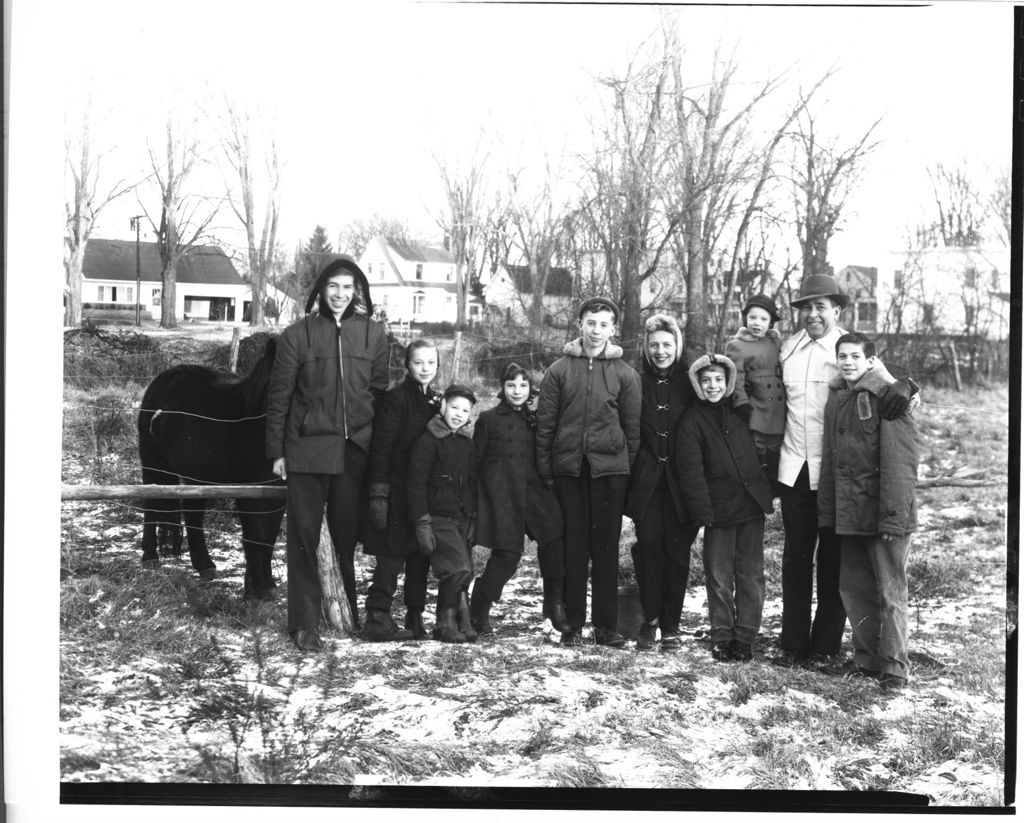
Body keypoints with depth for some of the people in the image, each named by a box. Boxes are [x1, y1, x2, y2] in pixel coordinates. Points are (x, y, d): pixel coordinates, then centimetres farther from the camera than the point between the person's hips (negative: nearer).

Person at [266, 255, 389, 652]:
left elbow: (379, 391, 10)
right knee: (304, 534, 0)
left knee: (347, 534, 8)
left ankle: (348, 613, 23)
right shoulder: (298, 334, 2)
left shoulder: (373, 334, 8)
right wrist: (277, 451, -1)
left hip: (355, 451, 2)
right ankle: (305, 623, 6)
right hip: (307, 449, -2)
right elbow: (279, 396, 3)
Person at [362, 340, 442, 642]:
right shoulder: (396, 399, -9)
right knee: (392, 556, -6)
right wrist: (378, 494, -18)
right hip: (398, 490, -7)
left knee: (420, 558, 9)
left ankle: (415, 618, 18)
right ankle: (378, 618, -1)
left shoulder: (436, 401, 13)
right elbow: (380, 448, -13)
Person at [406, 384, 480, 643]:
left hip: (463, 520, 6)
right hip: (438, 519, -6)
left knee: (463, 572, -1)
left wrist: (473, 522, 15)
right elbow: (416, 484, -10)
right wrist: (422, 524, -15)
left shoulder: (468, 444, 14)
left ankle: (462, 621, 10)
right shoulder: (428, 441, -7)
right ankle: (447, 622, -2)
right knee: (459, 569, -17)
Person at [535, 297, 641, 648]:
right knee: (574, 545, 3)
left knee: (607, 546, 3)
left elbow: (632, 427, 7)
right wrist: (545, 470, 0)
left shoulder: (625, 374, 5)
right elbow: (545, 423, 5)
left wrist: (628, 468, 2)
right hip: (568, 467, 0)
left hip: (609, 468, 0)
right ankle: (573, 624, 8)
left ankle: (606, 625, 9)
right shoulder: (559, 370, 5)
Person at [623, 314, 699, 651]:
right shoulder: (637, 383, 4)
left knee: (677, 548, 3)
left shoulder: (689, 382, 3)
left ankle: (671, 623, 12)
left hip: (681, 481, 0)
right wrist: (629, 473, -5)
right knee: (649, 545, -7)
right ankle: (650, 619, 5)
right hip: (646, 480, 0)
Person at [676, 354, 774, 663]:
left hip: (751, 507, 3)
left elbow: (756, 458, 20)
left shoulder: (739, 414, 12)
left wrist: (765, 493, 9)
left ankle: (745, 637, 11)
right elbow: (690, 470, -7)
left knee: (751, 574, 3)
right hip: (719, 509, -3)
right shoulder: (692, 420, -1)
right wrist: (703, 510, -13)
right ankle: (722, 637, 13)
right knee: (719, 576, 2)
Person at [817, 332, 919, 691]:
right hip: (849, 514, 7)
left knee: (890, 592, 0)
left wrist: (894, 515, -20)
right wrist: (826, 511, 13)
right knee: (853, 587, 13)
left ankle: (894, 667, 9)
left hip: (884, 513, -7)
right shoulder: (836, 398, 12)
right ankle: (866, 657, 26)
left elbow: (900, 461, -15)